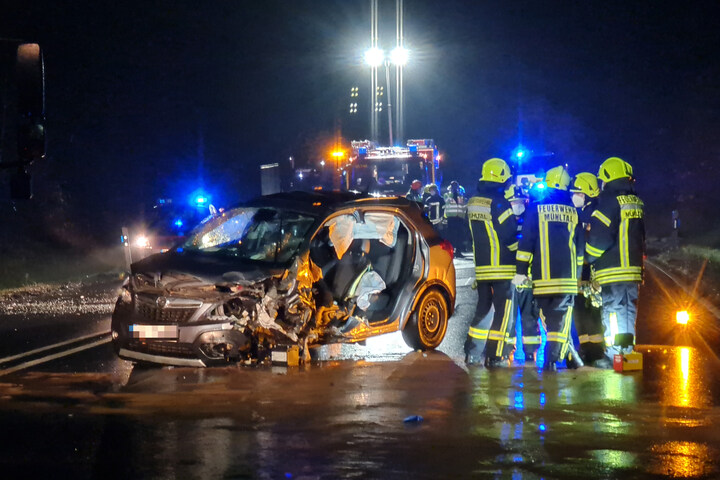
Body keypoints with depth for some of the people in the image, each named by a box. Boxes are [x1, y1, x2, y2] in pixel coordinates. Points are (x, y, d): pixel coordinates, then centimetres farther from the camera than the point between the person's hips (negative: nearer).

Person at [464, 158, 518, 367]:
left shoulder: (473, 203, 9)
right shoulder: (499, 203, -15)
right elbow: (510, 236, -14)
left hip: (481, 266, 7)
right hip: (502, 266, -7)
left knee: (484, 308, 16)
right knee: (503, 310, -1)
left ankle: (472, 352, 15)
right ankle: (495, 356, -4)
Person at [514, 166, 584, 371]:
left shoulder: (536, 208, 1)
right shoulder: (573, 211, 9)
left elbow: (526, 241, -3)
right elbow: (580, 245, 14)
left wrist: (521, 270, 0)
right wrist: (577, 274, 22)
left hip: (542, 276, -1)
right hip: (567, 276, 1)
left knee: (550, 317, 9)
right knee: (560, 318, 0)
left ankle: (570, 356, 12)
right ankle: (551, 360, -11)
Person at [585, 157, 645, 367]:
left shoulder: (610, 200, -11)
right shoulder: (636, 202, 14)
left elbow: (599, 235, -15)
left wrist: (590, 258, -2)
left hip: (613, 271, -8)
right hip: (634, 269, 8)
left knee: (613, 313, -7)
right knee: (628, 313, 13)